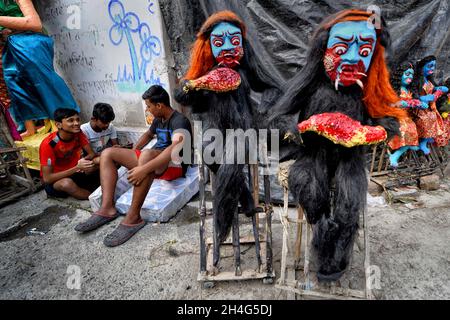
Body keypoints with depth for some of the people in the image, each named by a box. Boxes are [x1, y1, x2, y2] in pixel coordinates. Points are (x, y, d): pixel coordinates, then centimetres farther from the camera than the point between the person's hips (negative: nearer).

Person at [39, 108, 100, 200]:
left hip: (75, 174, 5)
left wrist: (84, 160, -30)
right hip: (54, 182, -5)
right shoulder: (48, 144, -25)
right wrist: (77, 167, -35)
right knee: (67, 183, -39)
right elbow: (47, 178, -26)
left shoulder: (78, 133, -9)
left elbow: (92, 154, -5)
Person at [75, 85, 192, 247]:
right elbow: (148, 134, 36)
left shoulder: (179, 121, -16)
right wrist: (132, 153, 22)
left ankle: (133, 218, -34)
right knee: (108, 153, 0)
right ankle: (107, 208, -15)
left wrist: (144, 169, -42)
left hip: (174, 165, -9)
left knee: (147, 154, -42)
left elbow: (175, 148, -35)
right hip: (154, 159, 9)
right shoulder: (158, 119, 13)